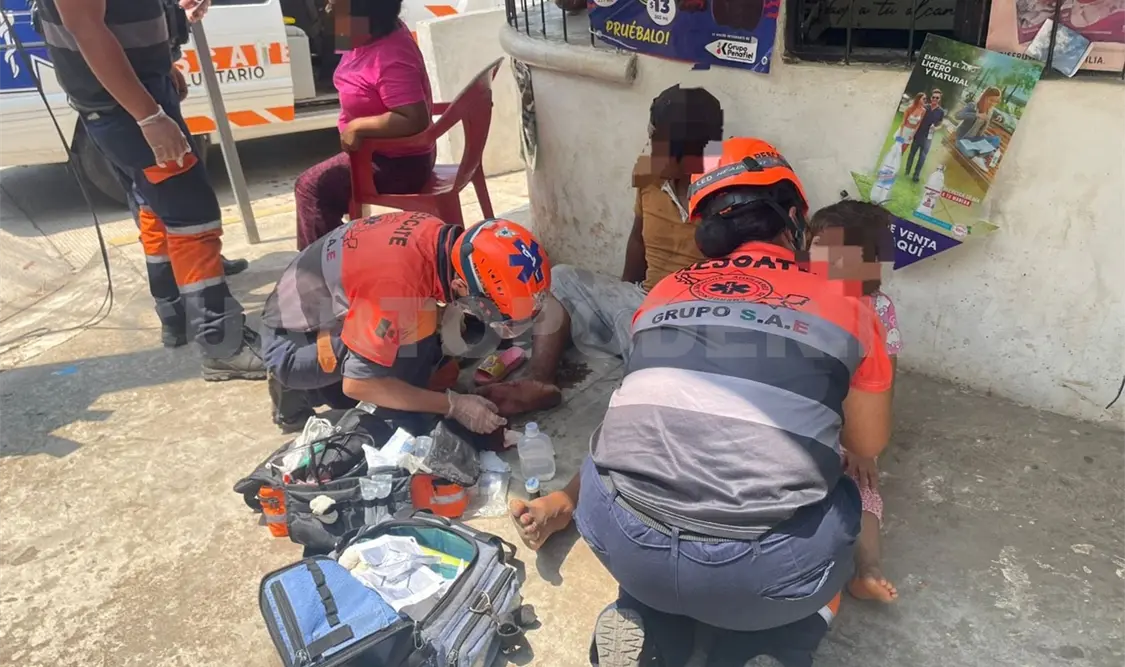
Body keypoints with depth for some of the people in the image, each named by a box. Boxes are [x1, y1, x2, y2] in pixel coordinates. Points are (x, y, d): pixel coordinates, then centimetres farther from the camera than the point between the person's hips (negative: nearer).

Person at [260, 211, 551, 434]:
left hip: (324, 315, 8)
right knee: (418, 330, -26)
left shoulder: (438, 237, -14)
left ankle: (307, 393, 14)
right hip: (291, 343, -8)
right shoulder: (398, 286, -38)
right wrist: (454, 405, -24)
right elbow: (357, 384, -29)